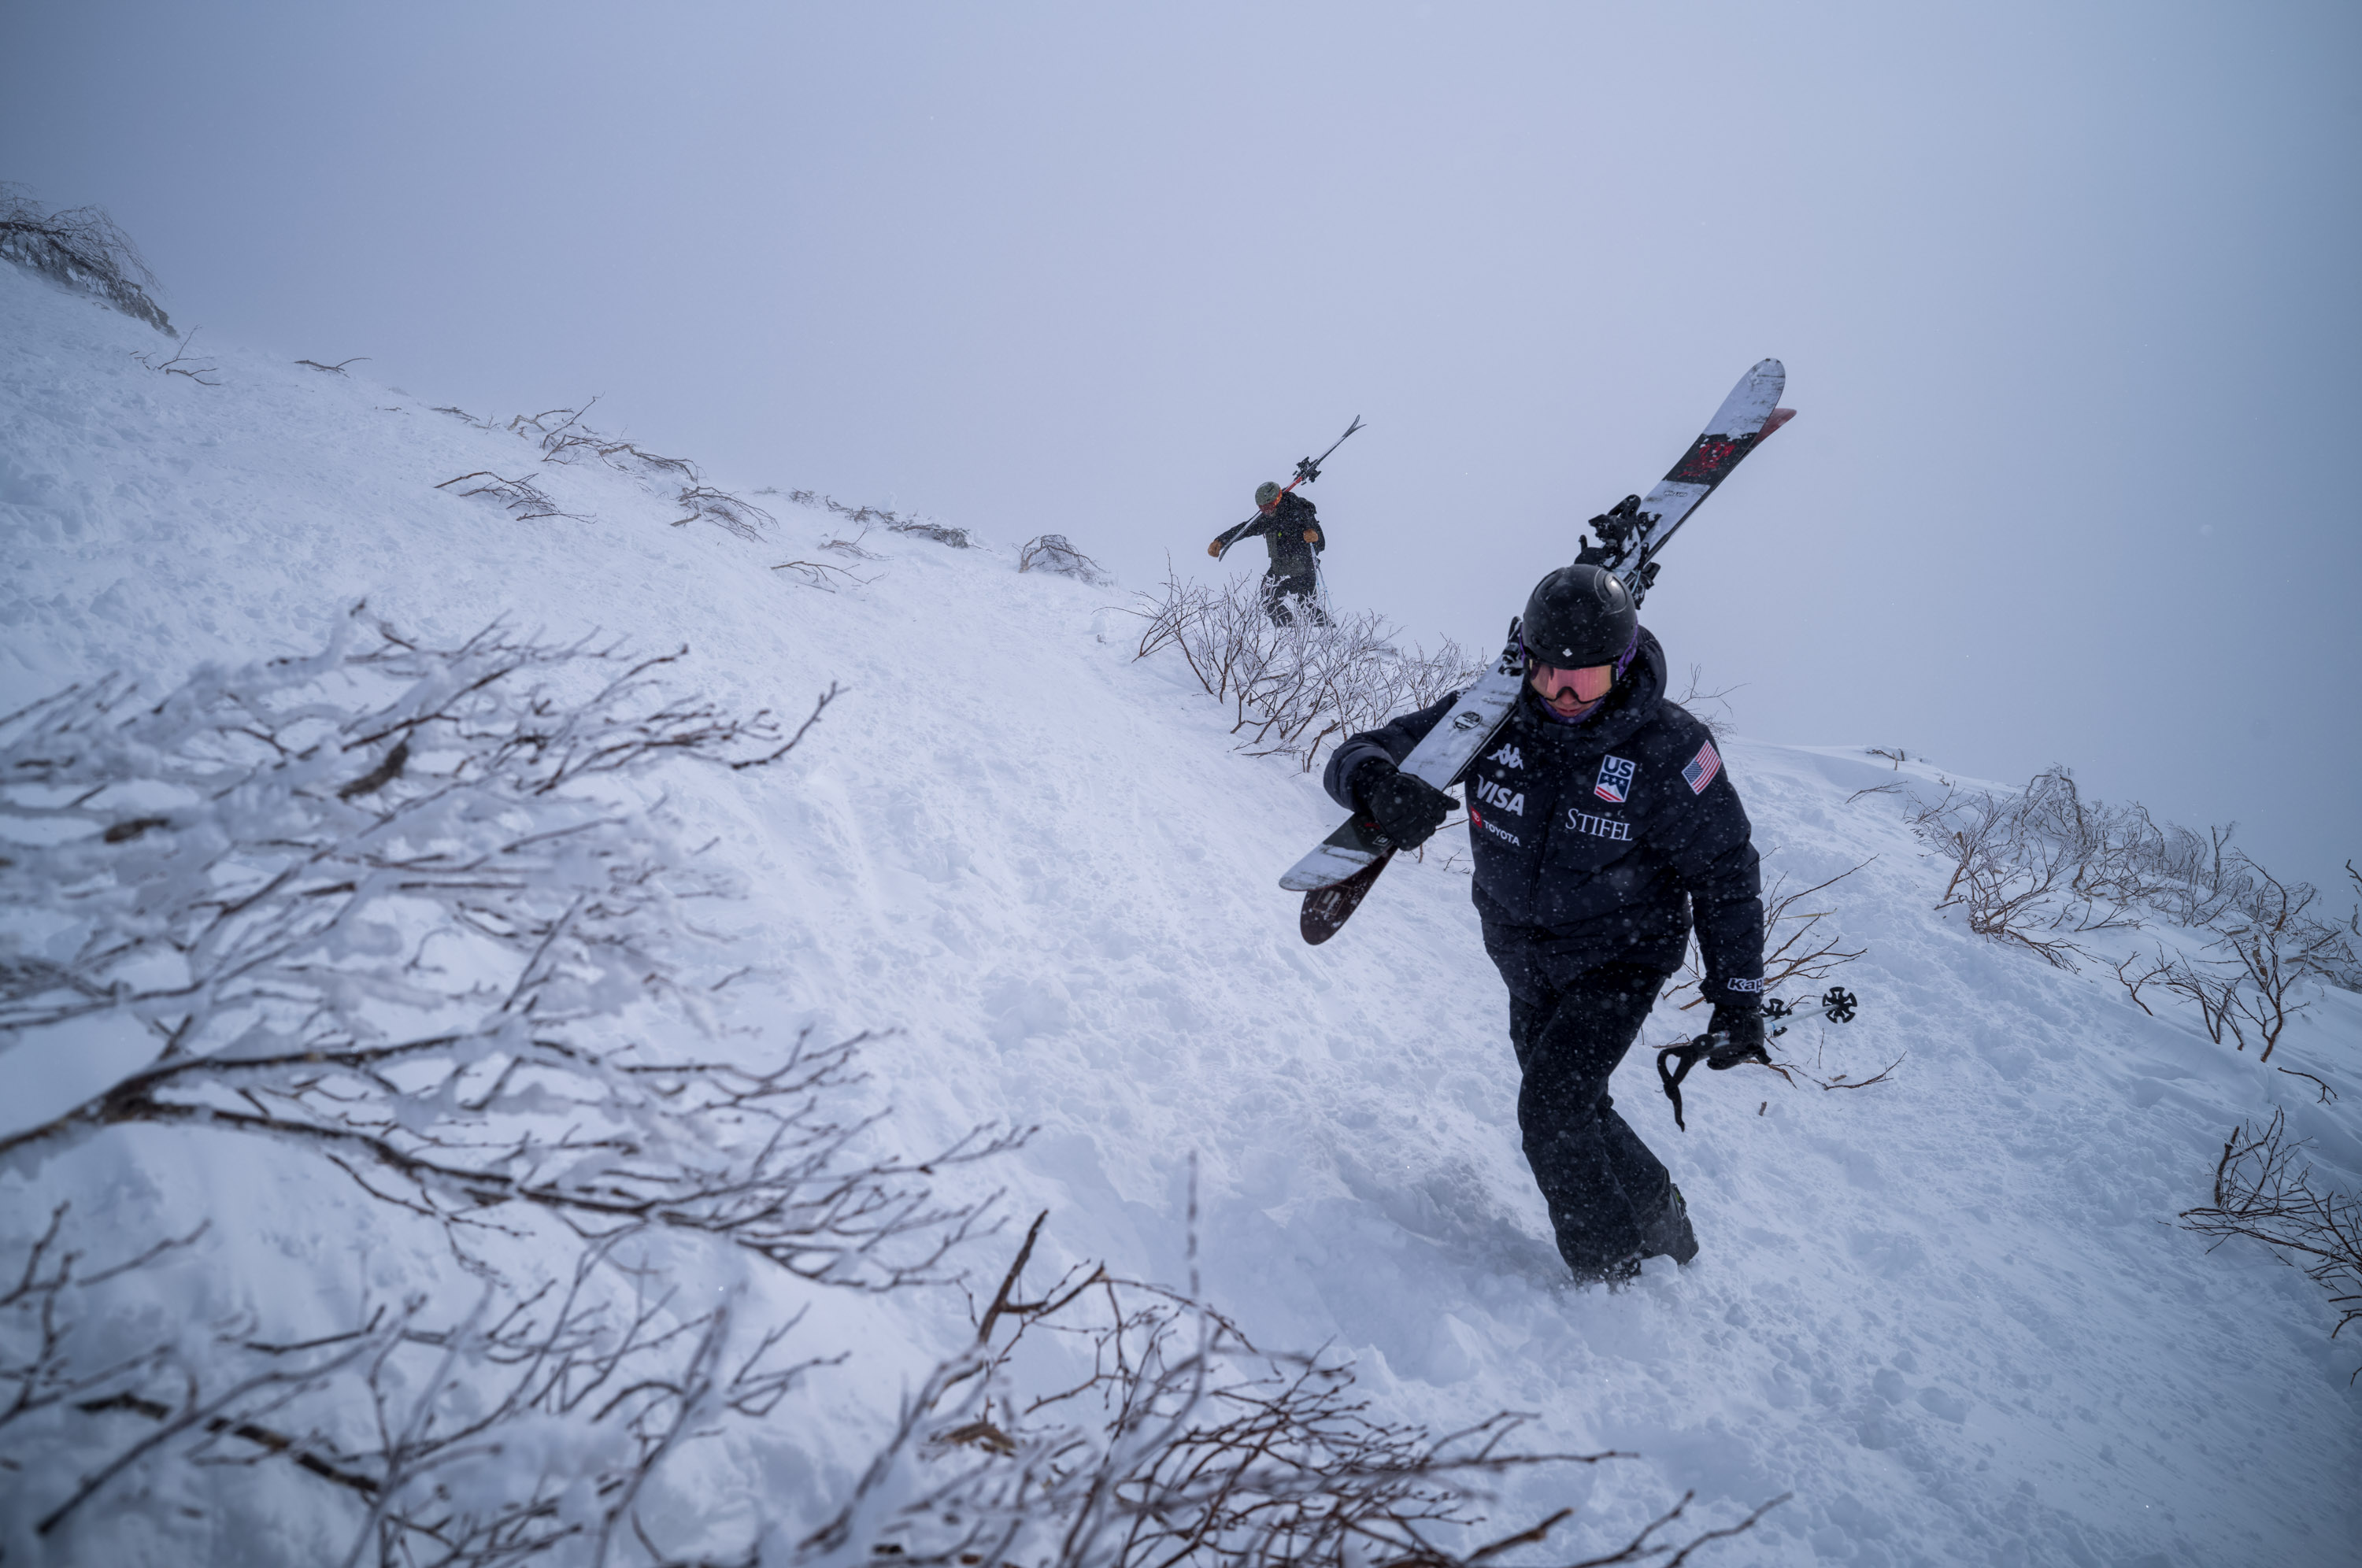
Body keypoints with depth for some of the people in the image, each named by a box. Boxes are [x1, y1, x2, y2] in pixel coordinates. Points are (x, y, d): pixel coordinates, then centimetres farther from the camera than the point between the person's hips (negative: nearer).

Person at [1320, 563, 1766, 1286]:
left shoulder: (1667, 748, -23)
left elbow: (1726, 874, -11)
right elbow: (1358, 754, -18)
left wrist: (1738, 995, -12)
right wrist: (1380, 785, -43)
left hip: (1620, 959, -5)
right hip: (1525, 959, 5)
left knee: (1553, 1108, -19)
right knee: (1569, 1113, 17)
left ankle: (1612, 1273, 1)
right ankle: (1655, 1214, 42)